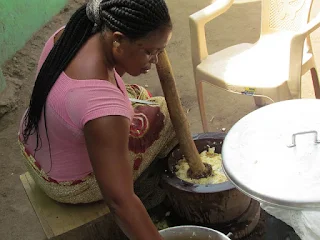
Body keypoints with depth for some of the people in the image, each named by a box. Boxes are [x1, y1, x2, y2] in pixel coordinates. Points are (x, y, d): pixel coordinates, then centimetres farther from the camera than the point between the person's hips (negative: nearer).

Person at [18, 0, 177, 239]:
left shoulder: (73, 32, -15)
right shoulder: (101, 101, -42)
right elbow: (119, 201, -41)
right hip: (70, 185, -7)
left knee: (138, 94, 21)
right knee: (167, 114, 1)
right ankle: (148, 189, 27)